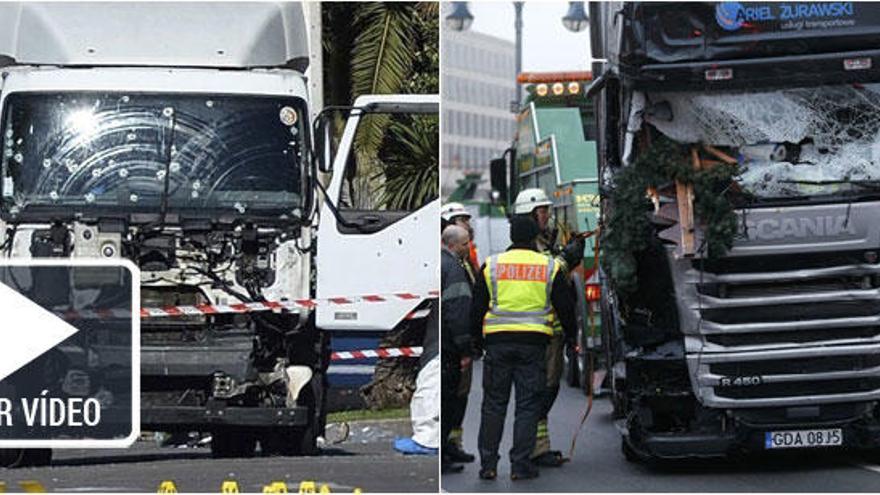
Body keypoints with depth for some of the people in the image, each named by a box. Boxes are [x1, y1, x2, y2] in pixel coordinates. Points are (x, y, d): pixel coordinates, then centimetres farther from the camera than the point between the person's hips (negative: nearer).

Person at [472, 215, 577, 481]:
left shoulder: (492, 265, 6)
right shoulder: (550, 267, 5)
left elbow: (477, 308, 9)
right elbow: (565, 309, 8)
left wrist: (477, 341, 19)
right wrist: (572, 337, 22)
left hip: (497, 340, 1)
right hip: (533, 344, -1)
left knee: (493, 404, 8)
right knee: (528, 406, 3)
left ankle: (488, 464, 6)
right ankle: (520, 465, 0)